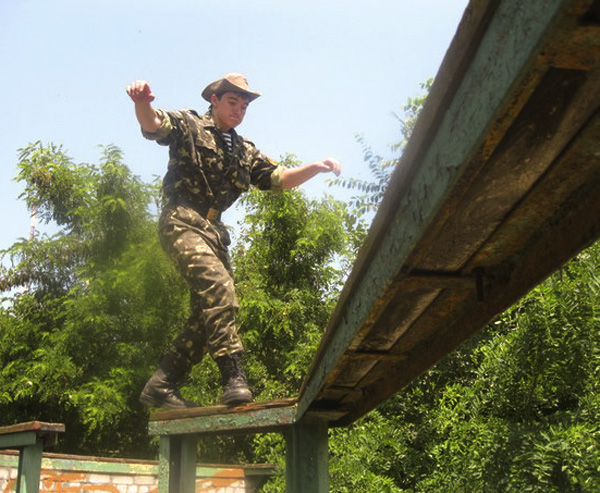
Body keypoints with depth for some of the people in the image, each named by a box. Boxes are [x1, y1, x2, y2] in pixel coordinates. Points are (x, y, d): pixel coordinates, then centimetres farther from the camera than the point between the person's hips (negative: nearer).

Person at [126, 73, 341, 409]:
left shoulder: (245, 151, 24)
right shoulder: (189, 126, 5)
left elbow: (279, 179, 20)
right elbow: (153, 125, -14)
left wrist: (316, 168, 3)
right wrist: (143, 103, -38)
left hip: (213, 231, 8)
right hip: (182, 221, -8)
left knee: (208, 313, 4)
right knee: (219, 286, -28)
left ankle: (161, 387, 12)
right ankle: (233, 377, -33)